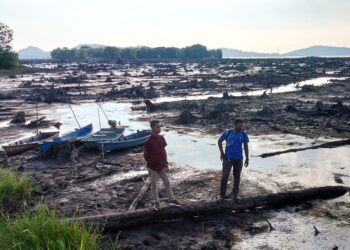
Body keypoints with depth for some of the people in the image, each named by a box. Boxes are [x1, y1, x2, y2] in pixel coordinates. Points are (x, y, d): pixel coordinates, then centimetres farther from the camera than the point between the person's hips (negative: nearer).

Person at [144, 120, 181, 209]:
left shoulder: (161, 138, 1)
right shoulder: (148, 141, -17)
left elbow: (164, 151, 9)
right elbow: (145, 154, -7)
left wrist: (166, 163, 8)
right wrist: (151, 163, 2)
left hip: (162, 166, 5)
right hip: (152, 167, -5)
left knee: (167, 182, 12)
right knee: (154, 185, 9)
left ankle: (172, 199, 24)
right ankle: (156, 202, 23)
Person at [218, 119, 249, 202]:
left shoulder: (243, 135, -2)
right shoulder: (227, 133, -6)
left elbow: (246, 147, 4)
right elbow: (219, 141, 5)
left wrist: (247, 159, 2)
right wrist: (221, 153, -2)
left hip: (239, 159, 2)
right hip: (228, 158, -2)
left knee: (237, 177, 9)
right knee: (225, 176, -4)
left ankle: (235, 195, 23)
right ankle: (222, 193, 13)